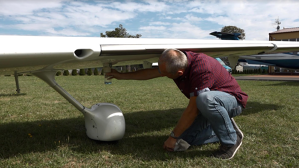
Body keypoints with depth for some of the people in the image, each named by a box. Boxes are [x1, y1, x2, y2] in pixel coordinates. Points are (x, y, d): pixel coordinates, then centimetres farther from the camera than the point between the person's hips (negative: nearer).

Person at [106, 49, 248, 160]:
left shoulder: (201, 68, -36)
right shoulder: (179, 60, -11)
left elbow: (192, 110, -30)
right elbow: (150, 73, 6)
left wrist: (173, 136, -18)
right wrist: (122, 76, 14)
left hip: (233, 100, -7)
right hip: (209, 105, 7)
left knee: (205, 99, -42)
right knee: (183, 141, -6)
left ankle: (231, 140, -16)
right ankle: (223, 130, 13)